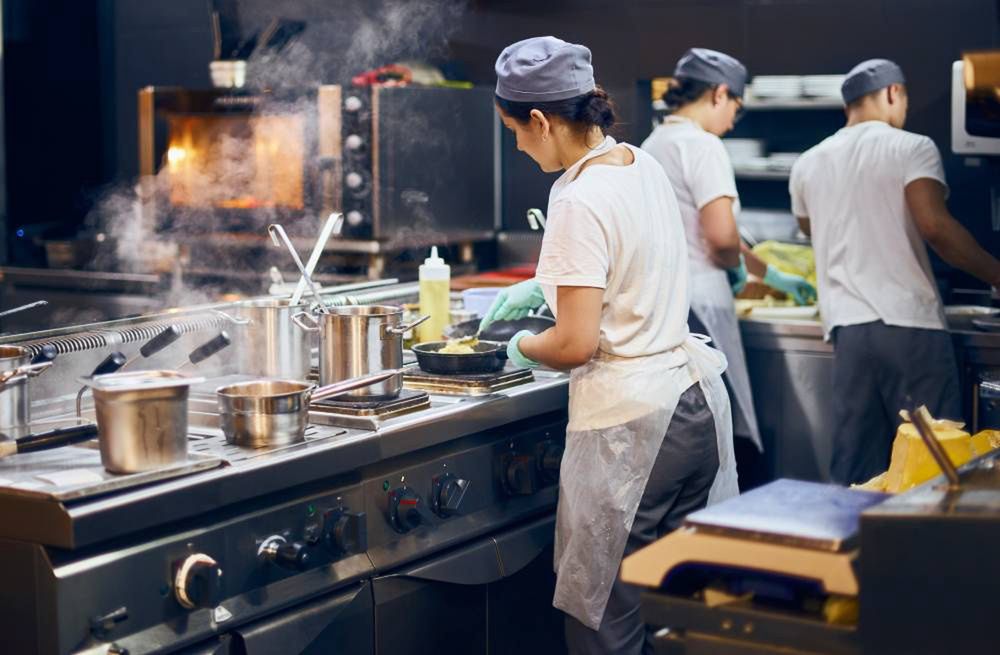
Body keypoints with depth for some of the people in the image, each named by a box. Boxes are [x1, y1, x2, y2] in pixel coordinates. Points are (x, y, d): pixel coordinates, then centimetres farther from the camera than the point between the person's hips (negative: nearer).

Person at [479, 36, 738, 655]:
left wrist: (521, 346, 1)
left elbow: (575, 345, -19)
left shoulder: (579, 202, -19)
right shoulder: (644, 164, 7)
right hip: (697, 401, 9)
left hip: (630, 425, -9)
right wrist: (543, 284, 25)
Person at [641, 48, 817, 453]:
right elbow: (722, 236, -23)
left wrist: (773, 277, 31)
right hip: (697, 308, -9)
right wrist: (736, 265, 2)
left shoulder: (653, 145, 18)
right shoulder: (702, 145, -11)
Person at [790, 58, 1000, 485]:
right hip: (910, 324, -5)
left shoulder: (808, 165, 15)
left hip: (847, 326, 5)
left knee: (855, 473, 8)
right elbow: (934, 226, -16)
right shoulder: (911, 148, -2)